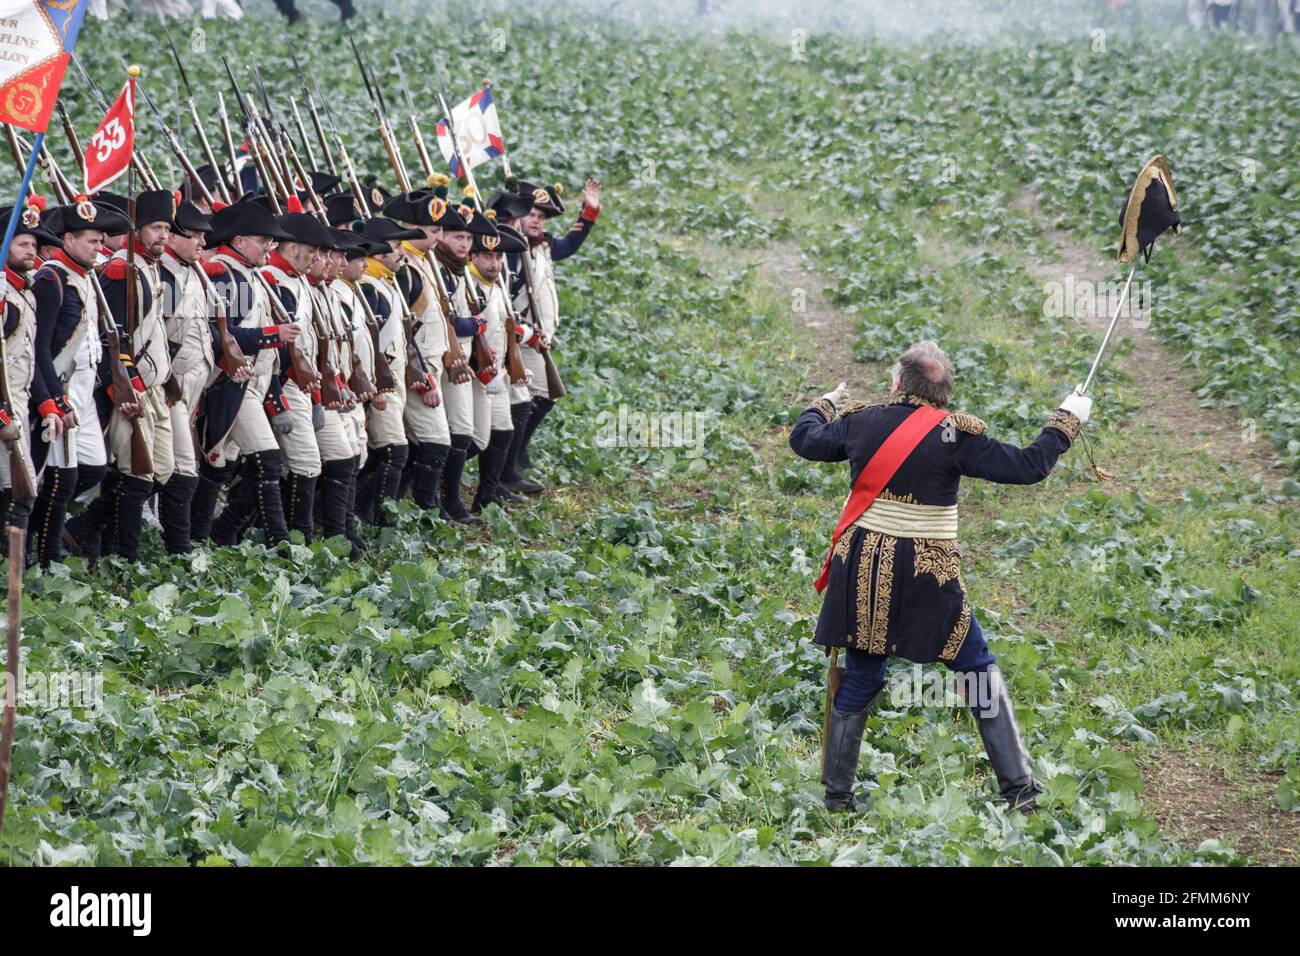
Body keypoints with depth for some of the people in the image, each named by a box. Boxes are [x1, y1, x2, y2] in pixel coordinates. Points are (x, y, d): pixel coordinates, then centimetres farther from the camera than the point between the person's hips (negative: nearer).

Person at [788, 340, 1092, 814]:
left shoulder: (859, 421, 0)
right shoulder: (955, 435, -11)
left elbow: (803, 440, 18)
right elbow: (1027, 466, -8)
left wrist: (825, 403, 39)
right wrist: (1067, 420, 7)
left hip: (863, 570, 3)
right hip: (926, 576, -3)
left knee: (860, 678, 16)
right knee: (979, 672, 8)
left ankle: (836, 793, 19)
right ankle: (1019, 787, 5)